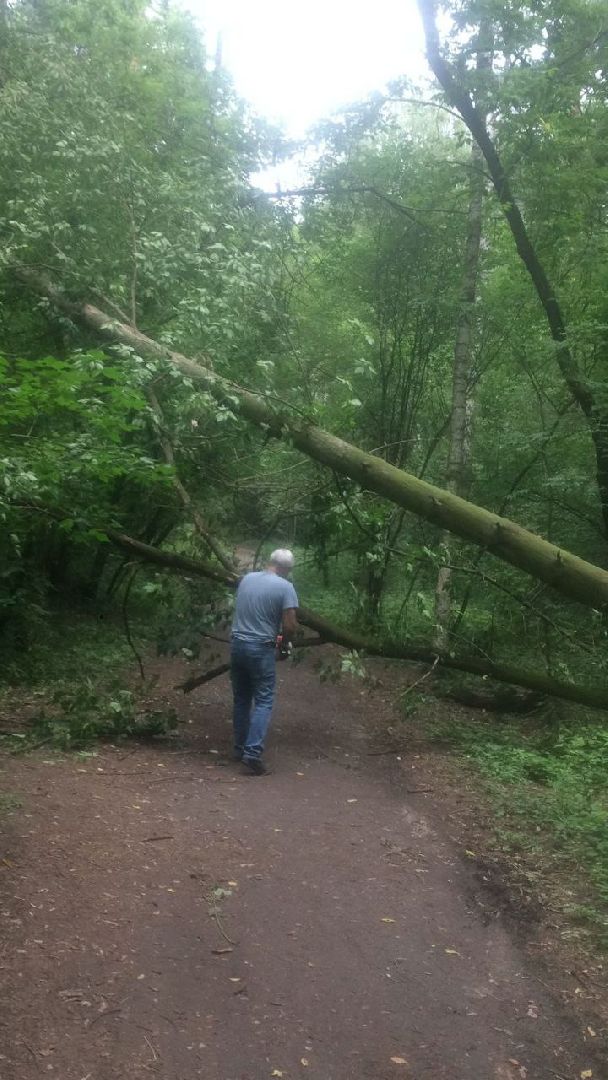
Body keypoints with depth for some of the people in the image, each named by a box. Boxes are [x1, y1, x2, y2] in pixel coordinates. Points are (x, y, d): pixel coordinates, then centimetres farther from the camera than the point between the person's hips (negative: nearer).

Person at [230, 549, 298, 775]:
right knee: (263, 701, 0)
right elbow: (290, 626, -14)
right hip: (261, 649, -6)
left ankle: (239, 748, 22)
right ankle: (253, 752, -10)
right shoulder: (285, 587, -10)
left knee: (241, 700, 16)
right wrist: (285, 641, 7)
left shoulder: (246, 578, 7)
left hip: (237, 644, 6)